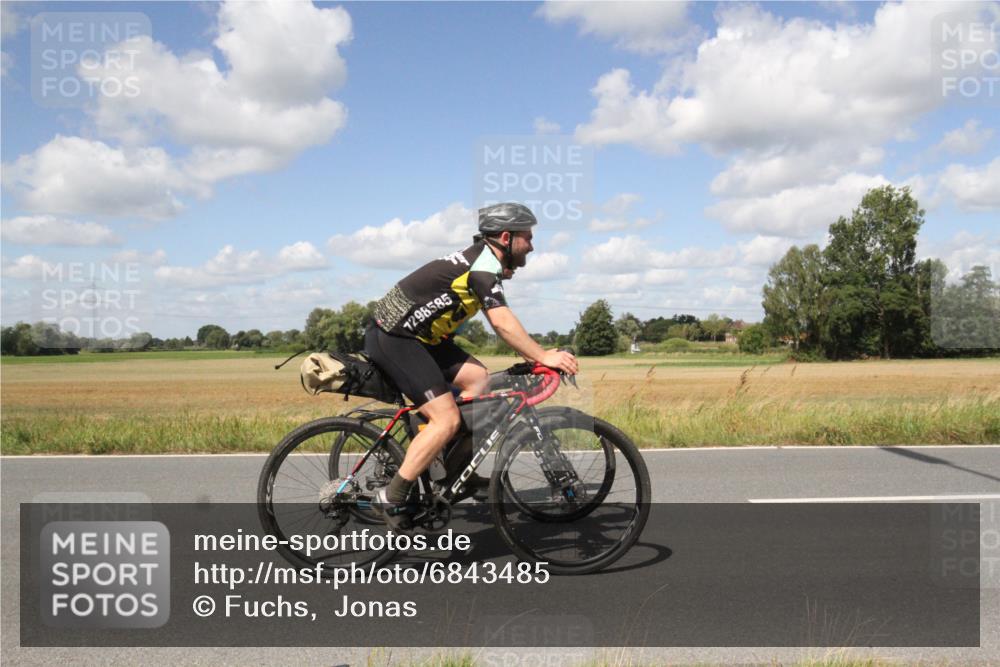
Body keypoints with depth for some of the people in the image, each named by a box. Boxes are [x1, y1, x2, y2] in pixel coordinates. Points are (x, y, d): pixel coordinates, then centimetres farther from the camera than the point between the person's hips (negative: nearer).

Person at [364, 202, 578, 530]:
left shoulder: (483, 259, 14)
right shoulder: (483, 265, -16)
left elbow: (501, 323, 18)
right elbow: (502, 323, -24)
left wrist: (536, 355, 13)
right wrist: (544, 357, -22)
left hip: (413, 335, 10)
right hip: (392, 338, -10)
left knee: (476, 376, 7)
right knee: (446, 419, -13)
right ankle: (390, 498, -5)